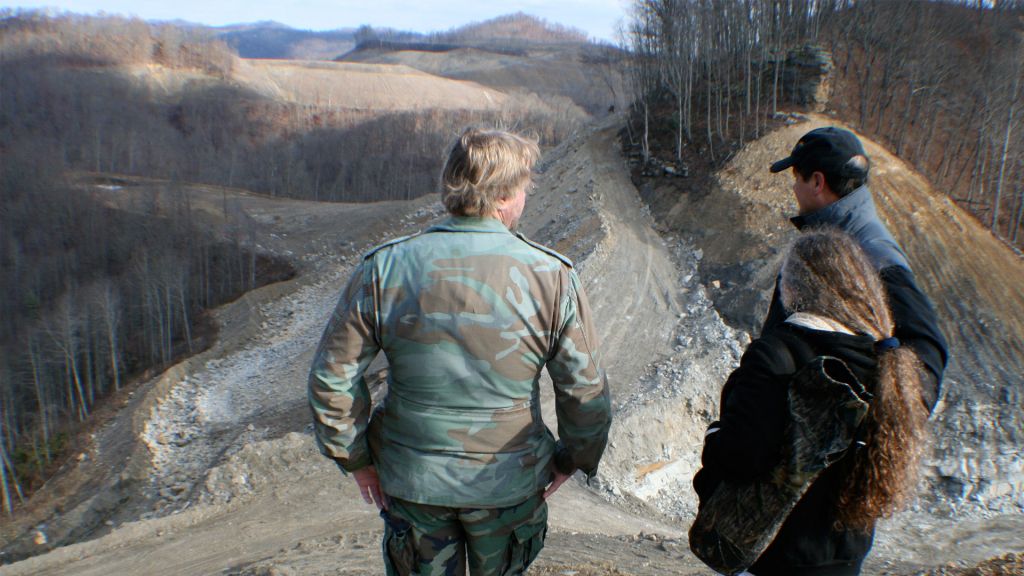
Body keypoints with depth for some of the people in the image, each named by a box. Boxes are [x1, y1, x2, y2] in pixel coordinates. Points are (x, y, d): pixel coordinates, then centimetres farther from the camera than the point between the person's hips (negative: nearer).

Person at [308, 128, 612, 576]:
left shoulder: (383, 269, -14)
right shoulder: (551, 276, -16)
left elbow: (331, 378, -9)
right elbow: (587, 392, -10)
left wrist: (356, 459, 5)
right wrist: (572, 459, 7)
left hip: (410, 481, 1)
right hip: (512, 485, 0)